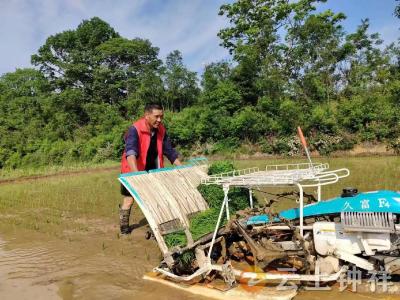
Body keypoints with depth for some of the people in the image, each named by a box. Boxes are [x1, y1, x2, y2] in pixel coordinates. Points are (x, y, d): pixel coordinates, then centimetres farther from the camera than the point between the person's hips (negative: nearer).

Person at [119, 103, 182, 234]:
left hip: (152, 170, 5)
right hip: (133, 171, -5)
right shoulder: (135, 129, -26)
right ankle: (124, 227, 26)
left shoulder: (161, 130, -7)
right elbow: (130, 152, -41)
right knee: (129, 198, 4)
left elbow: (170, 151, 1)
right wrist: (136, 173, -56)